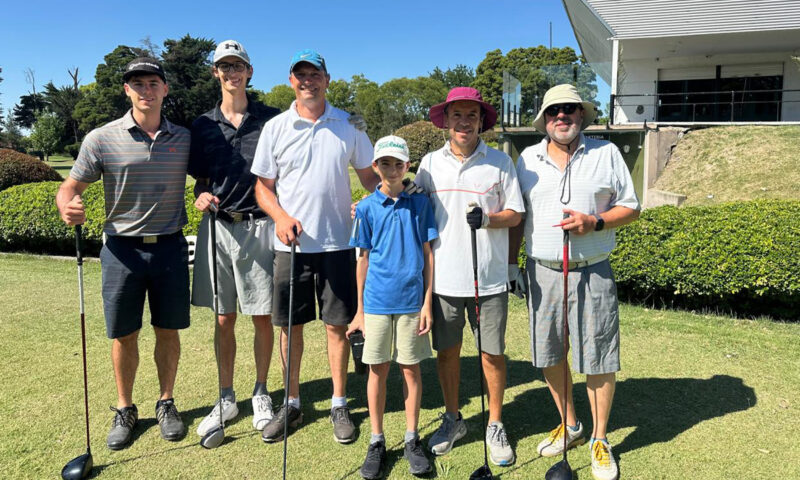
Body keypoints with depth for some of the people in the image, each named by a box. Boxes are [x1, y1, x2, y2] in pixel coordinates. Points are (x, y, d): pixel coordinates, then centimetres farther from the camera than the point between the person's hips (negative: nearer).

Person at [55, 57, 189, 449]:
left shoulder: (184, 138, 3)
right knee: (124, 335, 8)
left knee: (168, 330, 9)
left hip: (169, 246, 1)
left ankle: (166, 403, 28)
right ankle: (124, 410, 28)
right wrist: (67, 208, -21)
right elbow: (71, 186, 1)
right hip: (122, 247, -1)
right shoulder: (101, 138, -3)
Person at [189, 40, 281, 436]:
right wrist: (201, 195, -8)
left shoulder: (271, 119, 3)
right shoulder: (203, 125, 11)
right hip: (218, 226, 2)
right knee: (224, 319, 8)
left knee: (263, 316, 4)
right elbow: (199, 179, 14)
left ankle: (260, 394, 22)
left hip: (259, 226, -2)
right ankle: (226, 399, 23)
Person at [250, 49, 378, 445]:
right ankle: (291, 404, 26)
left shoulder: (348, 125, 4)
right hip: (291, 243, 1)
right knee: (290, 325, 9)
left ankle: (339, 404, 21)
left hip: (337, 241, 0)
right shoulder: (275, 128, 4)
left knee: (337, 324, 5)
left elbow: (369, 175, 10)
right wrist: (280, 217, -13)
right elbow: (263, 186, 5)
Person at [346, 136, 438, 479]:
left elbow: (427, 254, 3)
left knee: (411, 369, 9)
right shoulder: (367, 207, 0)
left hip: (412, 301, 0)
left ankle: (412, 440, 24)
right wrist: (359, 310, 4)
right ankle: (377, 442, 22)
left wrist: (427, 303, -2)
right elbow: (363, 259, 4)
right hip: (377, 301, 0)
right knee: (378, 370, 8)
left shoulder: (420, 203, 1)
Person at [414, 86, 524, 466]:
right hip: (443, 276, 2)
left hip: (489, 278, -1)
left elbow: (515, 214, 1)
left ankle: (495, 425, 25)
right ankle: (452, 419, 31)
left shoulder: (500, 161, 1)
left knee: (493, 354, 6)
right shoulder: (430, 163, 6)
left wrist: (488, 219, -16)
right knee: (447, 351, 11)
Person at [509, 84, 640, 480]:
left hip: (592, 271, -2)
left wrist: (594, 222, -14)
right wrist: (510, 264, 6)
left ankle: (599, 439, 21)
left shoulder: (606, 153, 3)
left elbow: (630, 208, 5)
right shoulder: (528, 159, 9)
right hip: (542, 271, 3)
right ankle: (569, 426, 32)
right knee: (549, 354, 10)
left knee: (598, 358, 2)